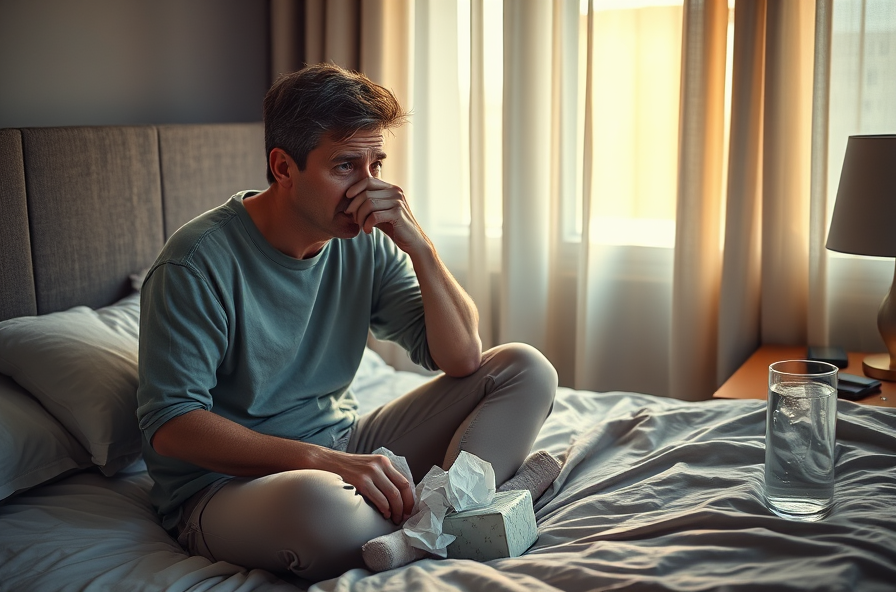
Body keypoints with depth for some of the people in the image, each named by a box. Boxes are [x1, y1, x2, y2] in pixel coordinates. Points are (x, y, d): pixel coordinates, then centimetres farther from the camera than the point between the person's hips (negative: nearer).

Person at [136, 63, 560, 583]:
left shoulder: (367, 245, 0)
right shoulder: (200, 262, -16)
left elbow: (462, 359, -3)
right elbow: (170, 425, -20)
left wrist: (419, 246, -17)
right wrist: (322, 460, -30)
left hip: (342, 446, 7)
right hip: (226, 483, -6)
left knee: (526, 369, -4)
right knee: (319, 501, -44)